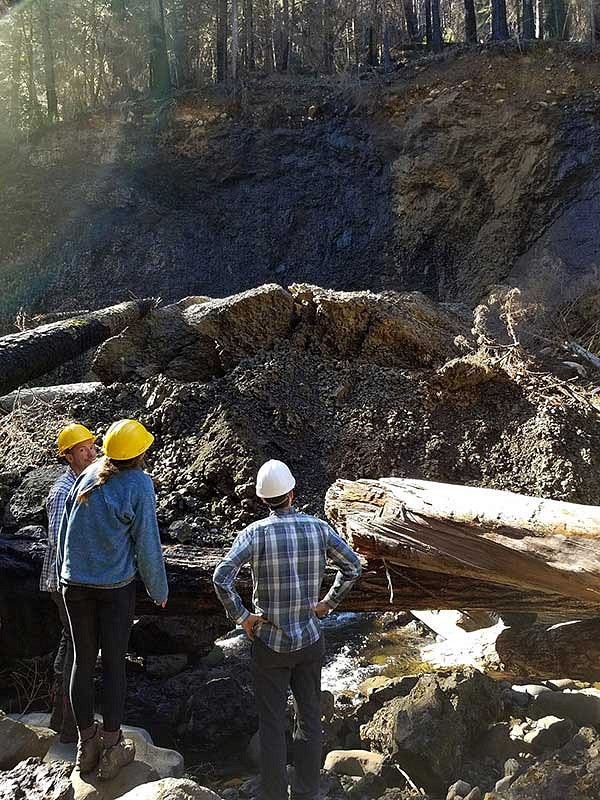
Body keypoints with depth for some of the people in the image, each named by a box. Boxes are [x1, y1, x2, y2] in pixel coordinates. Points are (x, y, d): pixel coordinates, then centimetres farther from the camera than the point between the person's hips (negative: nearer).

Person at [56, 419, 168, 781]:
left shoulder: (90, 474, 0)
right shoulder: (139, 485, -13)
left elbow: (64, 527, 7)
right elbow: (147, 544, -10)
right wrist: (159, 590, 3)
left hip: (75, 583, 4)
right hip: (115, 585, -4)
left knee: (83, 660, 12)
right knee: (114, 663, 7)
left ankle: (87, 743, 23)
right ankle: (111, 745, 14)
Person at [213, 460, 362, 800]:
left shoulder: (254, 533, -13)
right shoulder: (318, 527, -5)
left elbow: (222, 577, -23)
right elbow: (353, 566, 1)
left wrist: (241, 616, -10)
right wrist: (328, 603, 9)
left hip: (270, 642, -2)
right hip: (310, 639, 2)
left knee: (272, 725, 9)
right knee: (309, 719, 16)